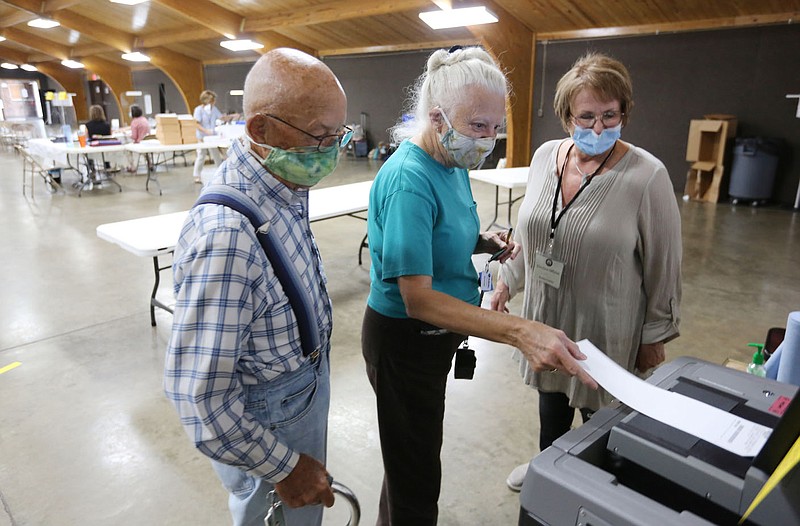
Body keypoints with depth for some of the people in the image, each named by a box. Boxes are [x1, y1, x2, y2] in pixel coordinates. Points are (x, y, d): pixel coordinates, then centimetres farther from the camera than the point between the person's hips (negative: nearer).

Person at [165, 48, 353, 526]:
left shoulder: (286, 187, -7)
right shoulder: (226, 235, -36)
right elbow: (197, 394, -32)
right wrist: (284, 468, -21)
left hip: (306, 385, 8)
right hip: (267, 414, -8)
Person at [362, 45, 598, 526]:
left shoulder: (454, 163, 0)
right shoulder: (410, 178, -28)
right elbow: (418, 298, -33)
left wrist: (484, 242, -6)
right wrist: (519, 331, -43)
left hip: (435, 334, 9)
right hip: (405, 341, -9)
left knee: (416, 450, 29)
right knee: (415, 472, 11)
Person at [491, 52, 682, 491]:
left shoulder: (647, 176, -18)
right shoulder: (545, 156, -3)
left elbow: (663, 265, -11)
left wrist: (655, 336, -6)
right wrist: (508, 280, 12)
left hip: (604, 327, -5)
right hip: (545, 313, 5)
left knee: (598, 411, 14)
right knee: (550, 398, 24)